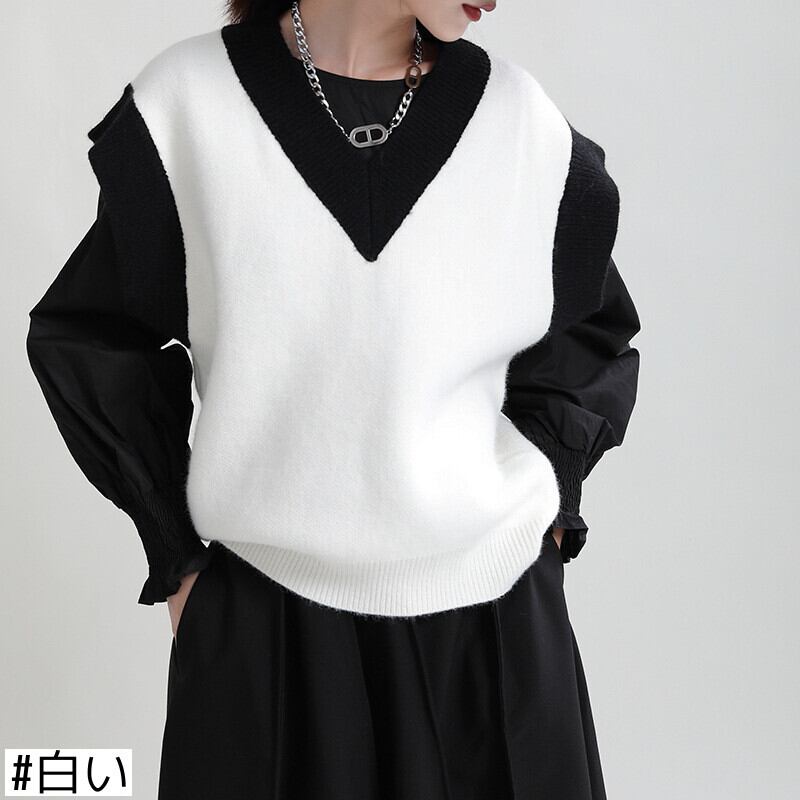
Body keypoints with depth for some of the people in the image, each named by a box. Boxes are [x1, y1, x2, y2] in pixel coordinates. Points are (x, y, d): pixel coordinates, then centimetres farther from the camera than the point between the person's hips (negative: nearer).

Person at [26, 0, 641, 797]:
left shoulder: (524, 123, -3)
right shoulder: (186, 102, -7)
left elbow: (589, 343, 11)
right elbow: (88, 336, 3)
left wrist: (540, 512, 3)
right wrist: (178, 560, 1)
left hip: (493, 625, 2)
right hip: (261, 629, -1)